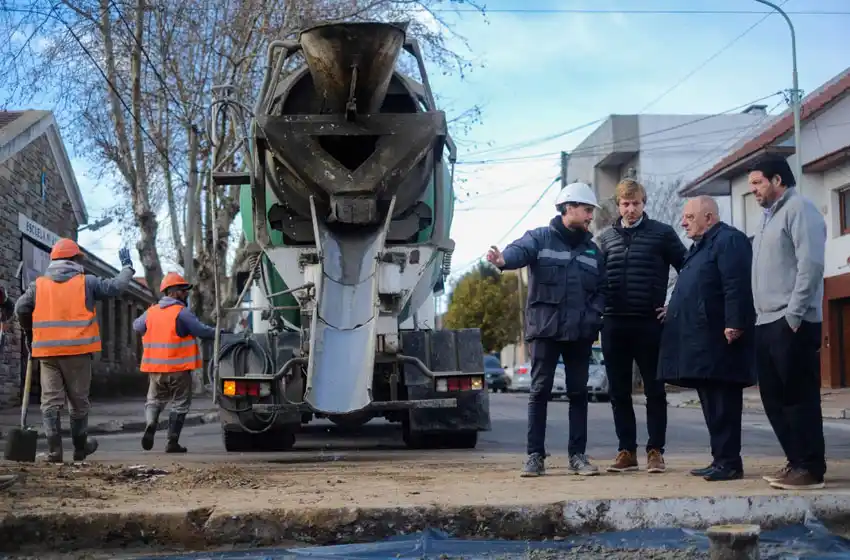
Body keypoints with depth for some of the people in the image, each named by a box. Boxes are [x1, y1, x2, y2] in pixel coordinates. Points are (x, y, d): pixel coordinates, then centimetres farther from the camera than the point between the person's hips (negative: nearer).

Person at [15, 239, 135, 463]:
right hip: (78, 351, -2)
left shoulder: (38, 285, 7)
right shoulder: (86, 282, 1)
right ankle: (80, 447, 23)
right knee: (78, 401, 11)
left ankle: (54, 450, -5)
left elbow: (21, 308, 0)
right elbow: (116, 287, 2)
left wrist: (29, 333, 17)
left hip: (47, 351, 2)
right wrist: (127, 267, 21)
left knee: (51, 400, 4)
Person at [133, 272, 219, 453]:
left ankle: (150, 424, -10)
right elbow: (202, 331, -13)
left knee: (154, 400, 19)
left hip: (155, 368, 5)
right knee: (180, 404, 8)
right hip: (178, 368, -5)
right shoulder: (182, 312, -12)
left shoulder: (150, 312, 7)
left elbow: (137, 326, 24)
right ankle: (173, 442, 7)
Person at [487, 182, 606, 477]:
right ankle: (535, 456, 2)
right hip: (545, 329, -4)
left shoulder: (591, 249, 14)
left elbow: (601, 288, 15)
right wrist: (503, 259, -45)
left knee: (578, 392, 7)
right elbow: (520, 250, -22)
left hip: (581, 332, 4)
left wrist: (593, 315, -3)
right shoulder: (540, 238, -1)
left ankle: (578, 455, 14)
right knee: (540, 391, -2)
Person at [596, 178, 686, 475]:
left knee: (654, 390, 3)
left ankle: (655, 451, 10)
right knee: (618, 392, 6)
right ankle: (626, 451, 14)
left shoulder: (662, 234, 1)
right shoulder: (605, 238, 11)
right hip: (614, 325, 3)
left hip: (650, 323, -3)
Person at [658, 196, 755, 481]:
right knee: (711, 402, 11)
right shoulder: (700, 247, 24)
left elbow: (737, 286, -19)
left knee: (722, 401, -8)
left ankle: (729, 462, -5)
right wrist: (673, 314, 20)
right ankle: (721, 459, 16)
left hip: (717, 338, -10)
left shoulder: (729, 240, -9)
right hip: (701, 338, 10)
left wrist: (734, 325, -25)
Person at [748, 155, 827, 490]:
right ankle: (797, 462, 18)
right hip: (767, 323, 10)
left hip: (791, 323, -10)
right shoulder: (770, 217, 22)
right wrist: (760, 314, 14)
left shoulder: (799, 209, -6)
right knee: (774, 398, 10)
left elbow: (811, 263, -17)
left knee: (799, 397, -8)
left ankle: (811, 468, -3)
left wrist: (794, 314, -20)